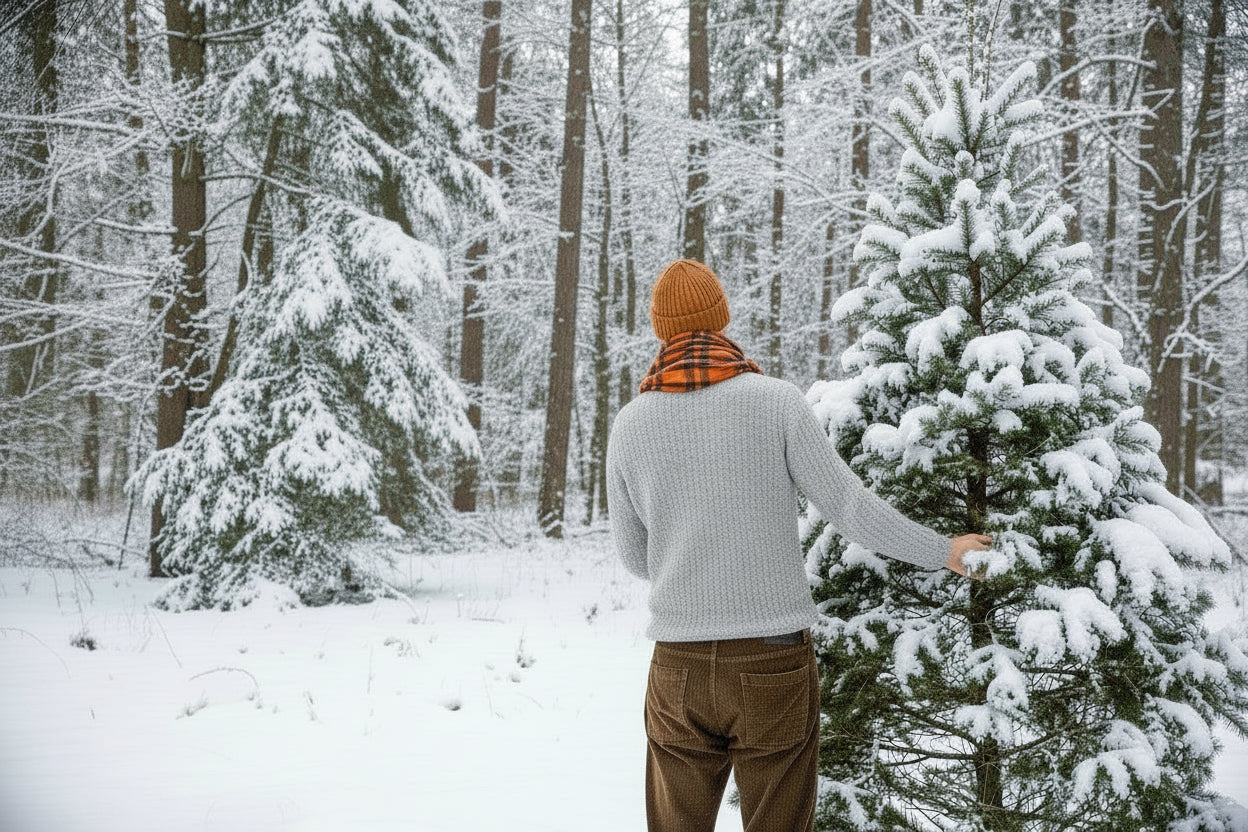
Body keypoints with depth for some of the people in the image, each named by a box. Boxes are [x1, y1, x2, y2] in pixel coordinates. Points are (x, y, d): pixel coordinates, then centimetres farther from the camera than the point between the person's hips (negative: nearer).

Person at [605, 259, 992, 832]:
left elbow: (633, 555, 10)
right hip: (775, 659, -1)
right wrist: (943, 552, 10)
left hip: (679, 669, 2)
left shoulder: (630, 424, 1)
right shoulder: (776, 401, -6)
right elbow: (851, 510, -5)